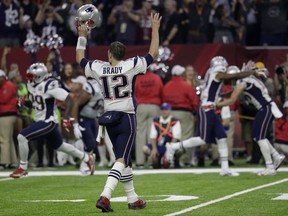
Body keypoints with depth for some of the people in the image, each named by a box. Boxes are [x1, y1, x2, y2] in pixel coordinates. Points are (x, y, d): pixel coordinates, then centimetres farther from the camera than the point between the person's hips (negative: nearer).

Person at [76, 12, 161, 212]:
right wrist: (155, 29, 6)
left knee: (124, 159, 16)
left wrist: (82, 37, 24)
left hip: (110, 118, 5)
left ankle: (133, 199, 21)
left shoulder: (99, 68, -2)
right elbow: (153, 54, -1)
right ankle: (105, 197, -24)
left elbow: (80, 59, 17)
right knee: (121, 160, -8)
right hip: (126, 119, -5)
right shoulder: (130, 66, -10)